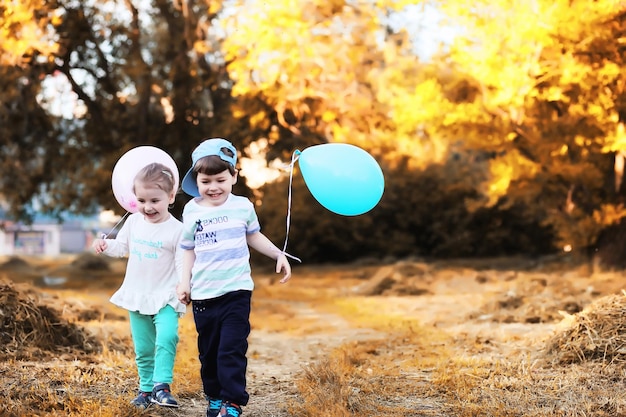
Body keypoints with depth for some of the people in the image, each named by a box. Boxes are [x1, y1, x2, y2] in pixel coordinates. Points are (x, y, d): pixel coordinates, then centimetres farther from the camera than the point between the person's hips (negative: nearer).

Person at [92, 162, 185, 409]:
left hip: (165, 298, -5)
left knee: (167, 337, -27)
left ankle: (161, 386, -22)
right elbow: (121, 247, 17)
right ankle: (146, 388, 25)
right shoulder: (133, 222, 3)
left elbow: (183, 264, -13)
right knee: (143, 349, 12)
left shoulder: (177, 230, -12)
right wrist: (105, 245, -4)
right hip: (137, 297, 5)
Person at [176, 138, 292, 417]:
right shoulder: (192, 211, 1)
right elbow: (188, 249, 10)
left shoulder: (243, 206, -1)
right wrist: (184, 281, 2)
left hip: (236, 291, -2)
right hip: (203, 294, 2)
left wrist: (278, 255, 11)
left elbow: (253, 236, 16)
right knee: (208, 351, 11)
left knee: (232, 350, -8)